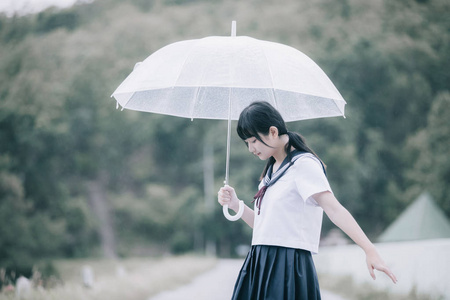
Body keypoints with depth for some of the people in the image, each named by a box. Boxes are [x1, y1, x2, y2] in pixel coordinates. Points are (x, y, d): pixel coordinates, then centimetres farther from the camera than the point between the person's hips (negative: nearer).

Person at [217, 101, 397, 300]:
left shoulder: (303, 164, -9)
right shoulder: (272, 170, 17)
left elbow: (334, 209, -22)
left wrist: (369, 250, -31)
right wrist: (235, 204, 4)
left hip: (289, 267, -8)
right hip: (260, 266, 8)